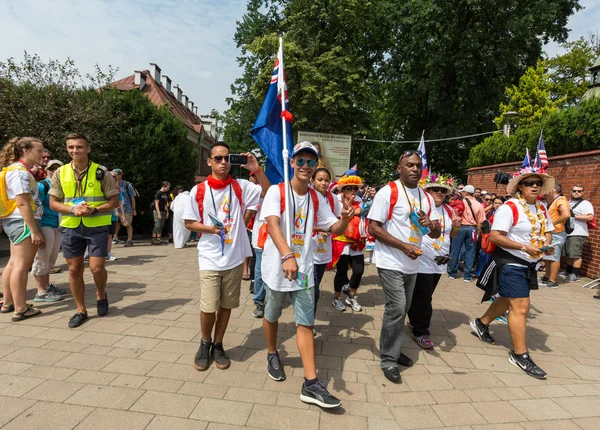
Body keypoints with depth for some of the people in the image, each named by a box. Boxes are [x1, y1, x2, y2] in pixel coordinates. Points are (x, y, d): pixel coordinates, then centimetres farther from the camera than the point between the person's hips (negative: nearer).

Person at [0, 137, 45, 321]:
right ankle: (21, 309, -2)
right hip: (24, 222, -10)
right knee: (22, 265, -7)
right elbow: (23, 204, -21)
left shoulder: (17, 170, 16)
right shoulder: (20, 171, -15)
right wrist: (34, 230, -21)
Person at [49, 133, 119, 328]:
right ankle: (81, 310, 22)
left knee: (97, 268, -6)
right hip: (70, 227, 3)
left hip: (97, 226, -3)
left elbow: (114, 201, -2)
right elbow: (53, 203, 7)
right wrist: (73, 209, -13)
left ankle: (101, 294, 27)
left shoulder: (101, 172, -4)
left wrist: (94, 210, -18)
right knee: (74, 269, 7)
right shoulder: (60, 173, 4)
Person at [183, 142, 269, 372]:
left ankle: (218, 345, 33)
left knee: (226, 305, 13)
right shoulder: (199, 191, -2)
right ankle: (205, 344, 28)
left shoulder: (240, 187, 0)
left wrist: (257, 170, -15)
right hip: (210, 259, -1)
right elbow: (189, 223, 4)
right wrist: (208, 228, -13)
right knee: (208, 307, -1)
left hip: (235, 258, 1)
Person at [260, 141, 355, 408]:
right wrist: (287, 256, -44)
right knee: (272, 316, 17)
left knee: (306, 323, 3)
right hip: (277, 267, -3)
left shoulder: (317, 199, 3)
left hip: (304, 269, 3)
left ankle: (310, 384, 8)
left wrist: (345, 219, -20)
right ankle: (272, 355, 45)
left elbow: (334, 229, 4)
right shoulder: (276, 191, -12)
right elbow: (273, 225, -28)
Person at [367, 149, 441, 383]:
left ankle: (392, 350, 34)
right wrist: (403, 245, -23)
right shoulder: (387, 192, -12)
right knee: (396, 309, -9)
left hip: (412, 264, 7)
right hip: (391, 263, -7)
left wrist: (430, 224, -14)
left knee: (402, 310, 16)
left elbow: (437, 233, 10)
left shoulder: (426, 197, 8)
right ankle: (389, 360, 8)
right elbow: (373, 227, -17)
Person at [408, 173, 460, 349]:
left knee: (424, 295, 19)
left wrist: (456, 227, -2)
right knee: (423, 297, -2)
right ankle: (420, 332, 13)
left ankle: (415, 321, 36)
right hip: (422, 261, -7)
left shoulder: (448, 210, 10)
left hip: (439, 261, 7)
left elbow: (452, 234, 18)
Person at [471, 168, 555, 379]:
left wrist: (547, 244, -7)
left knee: (510, 300, 21)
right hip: (510, 263, -9)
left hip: (529, 264, 9)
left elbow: (548, 231, 16)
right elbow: (495, 236, -23)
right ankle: (520, 355, 5)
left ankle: (481, 323, 42)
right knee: (521, 306, -7)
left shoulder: (542, 208, 8)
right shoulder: (510, 207, -18)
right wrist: (524, 247, -26)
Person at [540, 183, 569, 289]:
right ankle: (547, 277, 27)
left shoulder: (560, 200, -14)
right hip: (551, 233, 10)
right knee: (548, 257, 17)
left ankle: (553, 281, -2)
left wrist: (553, 223, -21)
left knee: (553, 257, -7)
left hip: (557, 234, -10)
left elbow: (566, 215, -29)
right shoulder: (553, 201, 17)